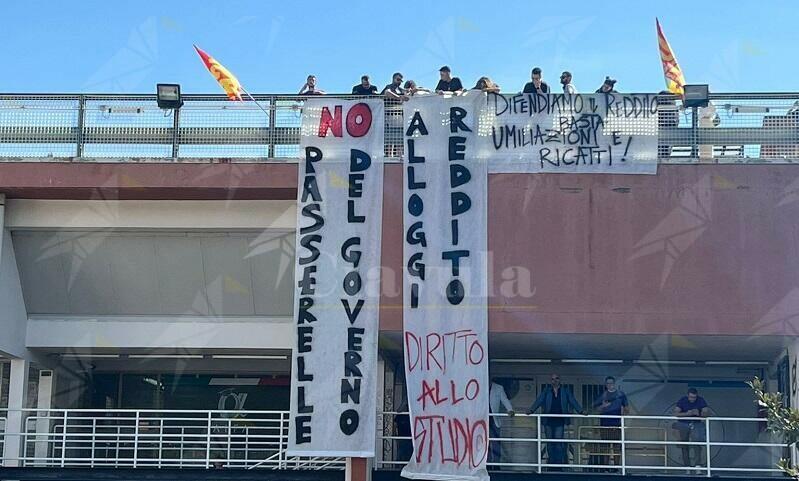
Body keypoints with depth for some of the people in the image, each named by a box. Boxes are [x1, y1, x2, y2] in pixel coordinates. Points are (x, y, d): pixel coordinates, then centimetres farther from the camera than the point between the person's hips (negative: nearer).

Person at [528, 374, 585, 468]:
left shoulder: (565, 392, 10)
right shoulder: (546, 392, 11)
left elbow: (573, 402, 2)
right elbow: (538, 401, -1)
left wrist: (581, 411, -13)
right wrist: (531, 410, -16)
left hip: (560, 421, -1)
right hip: (548, 420, 1)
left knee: (559, 441, -11)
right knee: (550, 442, 3)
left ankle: (560, 462, -9)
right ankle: (552, 462, 9)